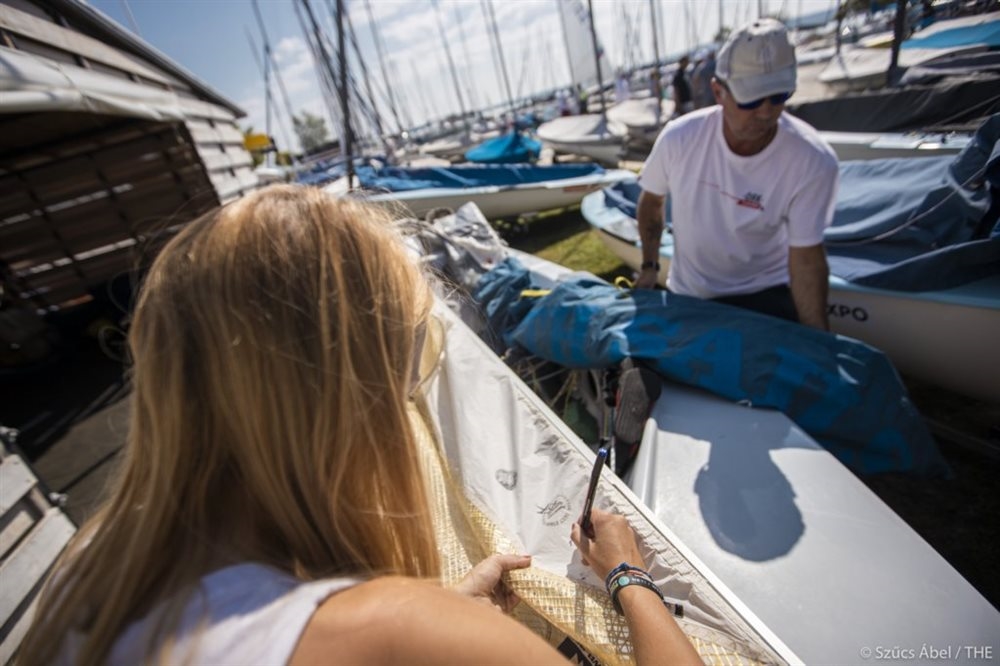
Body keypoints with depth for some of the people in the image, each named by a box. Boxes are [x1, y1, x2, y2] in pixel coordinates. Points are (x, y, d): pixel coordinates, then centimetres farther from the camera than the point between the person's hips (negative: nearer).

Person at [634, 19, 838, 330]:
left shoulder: (813, 162, -22)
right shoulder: (679, 138, -19)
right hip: (688, 294, 2)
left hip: (765, 293, -1)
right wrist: (649, 266, 1)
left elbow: (806, 259, -18)